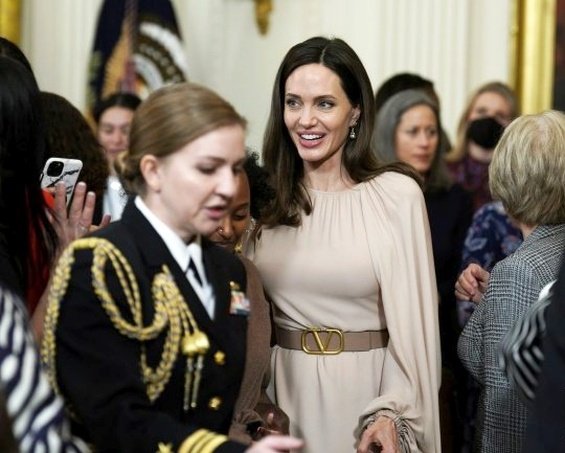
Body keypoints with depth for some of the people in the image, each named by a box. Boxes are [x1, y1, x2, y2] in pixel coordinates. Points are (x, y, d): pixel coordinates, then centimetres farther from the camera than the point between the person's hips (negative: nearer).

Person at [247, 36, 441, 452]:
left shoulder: (397, 194, -10)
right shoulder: (268, 196, 4)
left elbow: (413, 317, -9)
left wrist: (393, 413, -15)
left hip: (367, 387, -3)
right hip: (285, 387, 4)